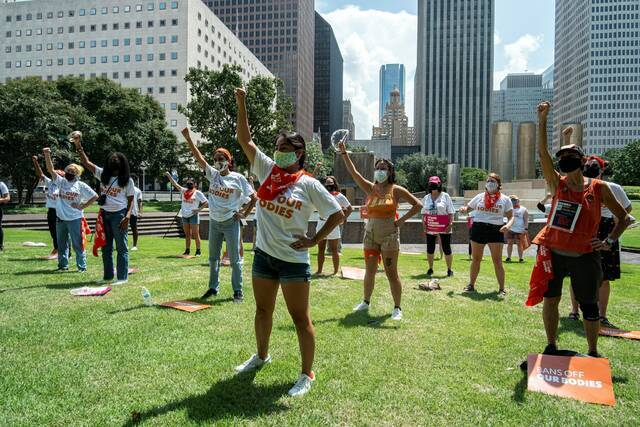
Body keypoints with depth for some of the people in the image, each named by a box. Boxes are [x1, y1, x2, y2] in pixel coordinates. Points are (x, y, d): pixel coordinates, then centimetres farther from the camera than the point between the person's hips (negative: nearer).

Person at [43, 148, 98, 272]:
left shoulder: (81, 185, -3)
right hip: (60, 219, 5)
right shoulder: (61, 182, 7)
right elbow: (51, 169, -1)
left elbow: (95, 196, -4)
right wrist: (47, 155, -12)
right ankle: (63, 265, 25)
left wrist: (82, 206, -8)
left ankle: (82, 266, 5)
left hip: (75, 219, -5)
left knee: (78, 244, -1)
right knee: (61, 243, 13)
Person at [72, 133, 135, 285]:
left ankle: (122, 277, 4)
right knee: (106, 247, 11)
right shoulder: (103, 174, 11)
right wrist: (78, 146, 0)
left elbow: (131, 200, -2)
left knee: (122, 248, -1)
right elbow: (87, 162, 8)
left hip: (119, 214, -5)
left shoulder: (127, 180, 0)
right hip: (104, 214, 5)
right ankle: (108, 276, 20)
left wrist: (128, 216, -14)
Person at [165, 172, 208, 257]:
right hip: (184, 215, 5)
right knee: (187, 234, 11)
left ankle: (198, 251, 1)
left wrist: (199, 209, -14)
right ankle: (187, 250, 17)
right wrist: (169, 176, -5)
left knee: (195, 234, -4)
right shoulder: (183, 191, 10)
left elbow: (205, 202, -3)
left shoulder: (198, 193, -3)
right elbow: (175, 184, 6)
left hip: (193, 215, -5)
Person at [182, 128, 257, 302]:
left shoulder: (237, 178, -6)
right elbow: (198, 157, -5)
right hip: (214, 222, 5)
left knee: (235, 259, 1)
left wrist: (245, 214, -6)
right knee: (213, 257, 14)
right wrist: (187, 137, -12)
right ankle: (213, 288, 28)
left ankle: (238, 291, 11)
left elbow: (254, 197, -1)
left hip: (230, 222, -5)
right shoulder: (212, 174, 4)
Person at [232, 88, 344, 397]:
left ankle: (307, 375, 16)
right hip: (263, 254, 6)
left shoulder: (309, 184, -9)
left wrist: (314, 241, -9)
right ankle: (261, 356, 44)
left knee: (300, 318, 2)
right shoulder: (267, 169, 4)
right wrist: (241, 104, -6)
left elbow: (338, 214, -6)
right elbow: (245, 140, 1)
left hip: (293, 259, -5)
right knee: (263, 310, 21)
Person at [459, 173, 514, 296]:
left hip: (496, 230, -2)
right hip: (478, 229, 2)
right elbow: (468, 208, 15)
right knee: (475, 259, 9)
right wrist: (463, 209, -9)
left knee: (497, 261, -2)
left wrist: (508, 225, -19)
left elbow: (511, 217, 2)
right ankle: (471, 285, 21)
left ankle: (501, 289, 7)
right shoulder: (480, 197, 10)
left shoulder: (505, 199, 5)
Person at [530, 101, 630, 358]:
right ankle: (551, 347, 24)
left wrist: (610, 241, -5)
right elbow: (542, 152, -9)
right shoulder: (557, 184, 2)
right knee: (550, 299, 7)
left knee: (589, 306, 9)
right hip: (553, 252, 1)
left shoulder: (598, 188, 0)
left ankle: (593, 353, 27)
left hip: (584, 256, -1)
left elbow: (624, 217, 8)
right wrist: (542, 120, -15)